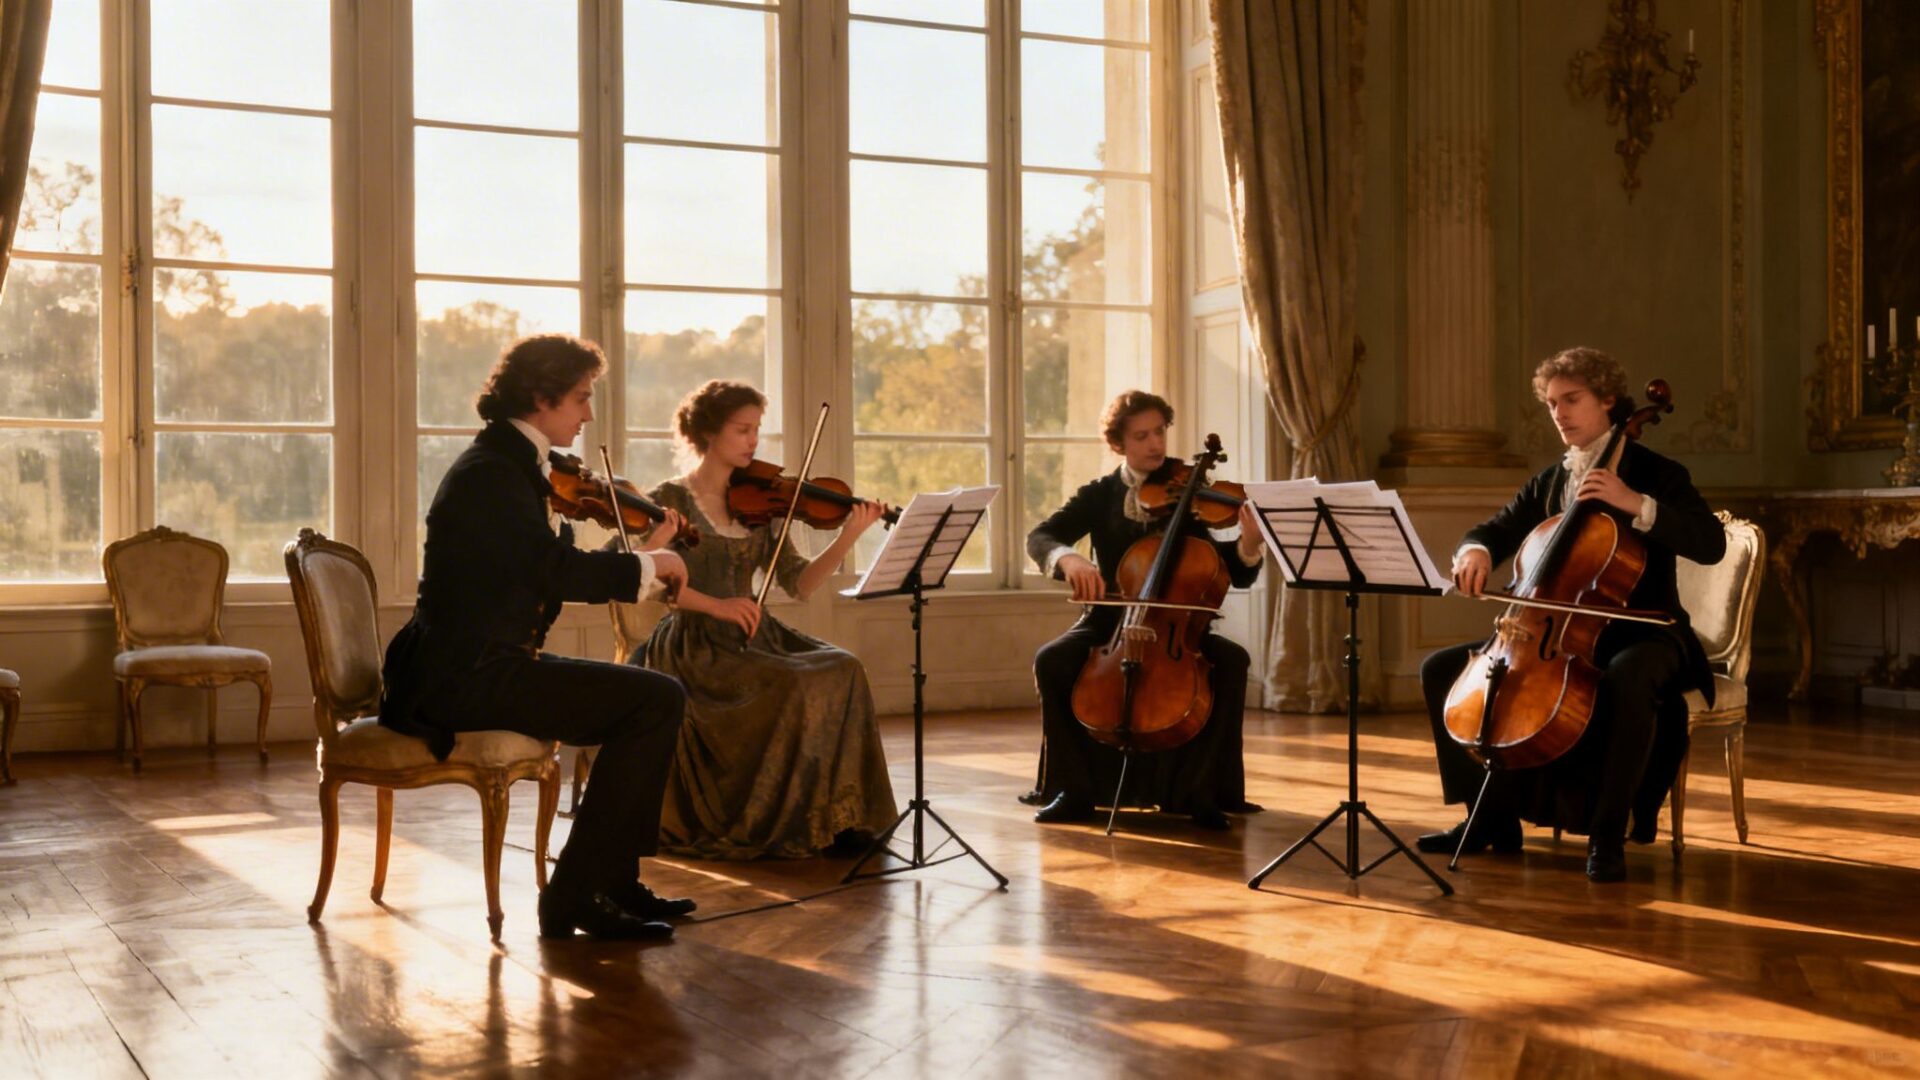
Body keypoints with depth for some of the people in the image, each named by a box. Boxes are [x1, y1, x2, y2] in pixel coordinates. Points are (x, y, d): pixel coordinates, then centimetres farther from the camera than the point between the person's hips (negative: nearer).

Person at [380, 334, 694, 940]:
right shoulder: (491, 472, -15)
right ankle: (577, 897, -13)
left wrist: (650, 558, 4)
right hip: (466, 678, -11)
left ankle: (615, 881, 15)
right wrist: (649, 567, -13)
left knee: (650, 702, 16)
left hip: (472, 668, 11)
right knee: (657, 701, -17)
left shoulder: (508, 465, 17)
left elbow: (548, 569, 17)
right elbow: (560, 569, -28)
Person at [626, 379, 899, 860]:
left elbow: (799, 584, 5)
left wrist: (849, 536, -9)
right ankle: (783, 825, -15)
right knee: (792, 685, -30)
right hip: (694, 647, -5)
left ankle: (840, 817, -16)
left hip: (753, 639, 5)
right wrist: (716, 605, -24)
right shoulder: (671, 501, -1)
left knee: (844, 669, -21)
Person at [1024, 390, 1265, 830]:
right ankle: (1076, 789, -12)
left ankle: (1199, 790, -16)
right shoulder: (1099, 495, 4)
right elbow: (1040, 537, -9)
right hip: (1111, 620, 1)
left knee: (1232, 660, -29)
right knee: (1051, 660, -27)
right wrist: (1067, 557, -32)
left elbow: (1239, 575, -4)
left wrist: (1249, 545, -28)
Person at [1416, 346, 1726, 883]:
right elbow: (1495, 531, 12)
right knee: (1441, 670, -6)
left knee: (1629, 678, -42)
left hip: (1641, 634, -6)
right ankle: (1493, 816, 1)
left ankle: (1608, 833, -28)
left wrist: (1636, 504, -27)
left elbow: (1712, 543, -16)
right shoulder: (1548, 483, 14)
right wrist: (1475, 551, -13)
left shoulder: (1656, 473, -3)